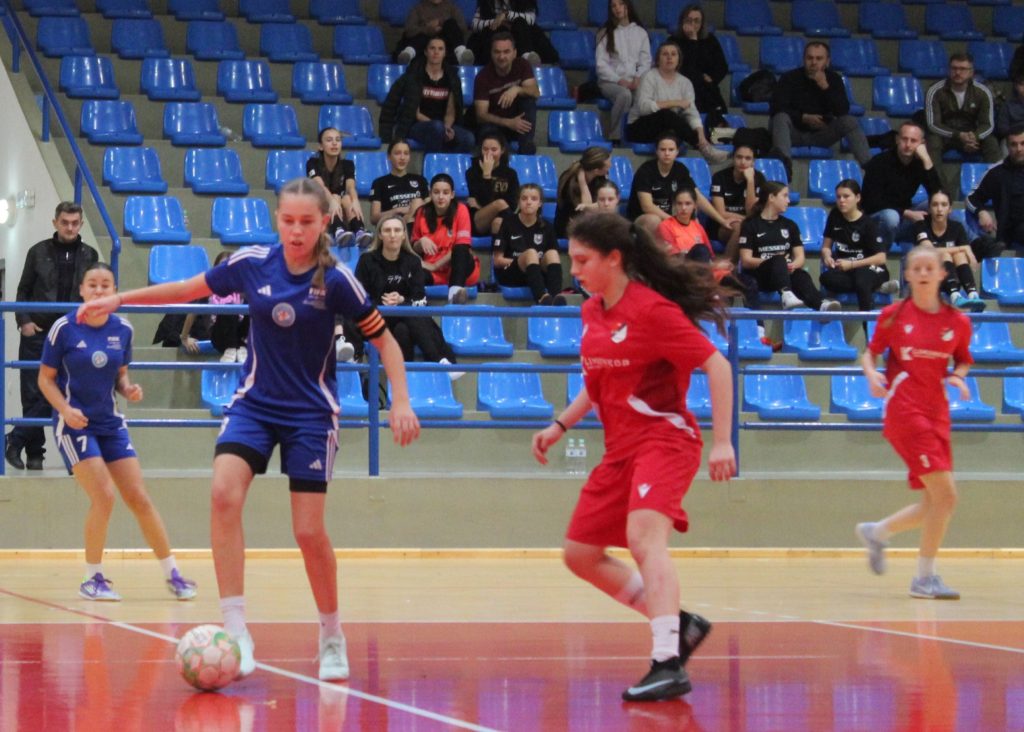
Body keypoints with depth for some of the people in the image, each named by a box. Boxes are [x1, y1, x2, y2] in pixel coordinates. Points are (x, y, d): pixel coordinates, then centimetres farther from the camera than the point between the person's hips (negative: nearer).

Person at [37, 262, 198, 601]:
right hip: (75, 423, -4)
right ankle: (93, 578, 0)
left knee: (139, 499, 2)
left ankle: (172, 574, 11)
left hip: (111, 423, 4)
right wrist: (65, 409, -19)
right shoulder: (64, 328, -9)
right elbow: (46, 378, -3)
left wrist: (128, 389, -7)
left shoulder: (122, 330, 2)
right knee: (103, 496, -16)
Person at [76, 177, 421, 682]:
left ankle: (332, 639, 18)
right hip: (254, 403, 2)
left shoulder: (335, 281, -13)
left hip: (311, 413, -2)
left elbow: (384, 340, -5)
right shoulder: (252, 263, -6)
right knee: (224, 493, -24)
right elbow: (191, 288, 10)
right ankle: (236, 631, -24)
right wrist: (120, 299, 11)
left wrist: (401, 401, -16)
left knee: (309, 531, -6)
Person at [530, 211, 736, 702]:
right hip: (620, 448, 9)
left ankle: (668, 664, -36)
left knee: (644, 536, -30)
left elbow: (716, 366, -16)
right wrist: (559, 426, 16)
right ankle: (679, 624, 18)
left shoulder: (652, 309, -15)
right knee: (579, 554, 9)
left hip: (663, 437, -9)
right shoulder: (592, 313, 9)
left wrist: (722, 442, -21)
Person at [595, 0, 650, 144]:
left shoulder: (640, 32, 16)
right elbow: (601, 64, 1)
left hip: (634, 81, 2)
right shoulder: (606, 32, 9)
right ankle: (614, 137, -33)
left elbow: (646, 61, 12)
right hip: (610, 82, -2)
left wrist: (638, 78, -8)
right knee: (624, 94, -39)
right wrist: (619, 80, -12)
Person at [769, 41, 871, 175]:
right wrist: (804, 118, -26)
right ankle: (785, 163, -59)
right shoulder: (789, 78, -6)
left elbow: (843, 111, -12)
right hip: (794, 132, -2)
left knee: (849, 121, -21)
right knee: (781, 118, -33)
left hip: (821, 133, 2)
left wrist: (825, 87, -23)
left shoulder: (834, 79, 1)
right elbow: (777, 108, -15)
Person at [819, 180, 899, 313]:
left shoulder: (867, 223, -7)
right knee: (826, 278, -31)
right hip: (844, 269, 5)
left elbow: (881, 258, -12)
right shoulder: (834, 216, 6)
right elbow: (826, 246, 11)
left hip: (870, 268, -5)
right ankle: (876, 287, -26)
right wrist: (827, 257, -14)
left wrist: (851, 264, -19)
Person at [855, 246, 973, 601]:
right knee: (945, 493, -15)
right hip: (904, 409, -5)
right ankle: (925, 577, -4)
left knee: (934, 503, 8)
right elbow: (870, 352, 8)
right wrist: (871, 373, -13)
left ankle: (876, 532, 33)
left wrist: (958, 377, -4)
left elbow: (963, 361, 18)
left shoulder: (957, 322, 5)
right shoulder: (894, 315, -1)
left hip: (936, 412, 5)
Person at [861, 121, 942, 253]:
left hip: (903, 217, 5)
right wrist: (907, 213, -24)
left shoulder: (919, 163, 0)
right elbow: (873, 203, -16)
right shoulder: (880, 162, -12)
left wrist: (927, 161, -22)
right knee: (890, 216, -39)